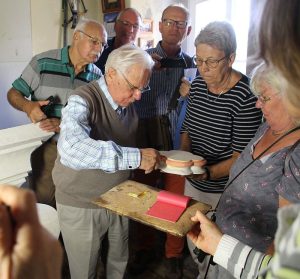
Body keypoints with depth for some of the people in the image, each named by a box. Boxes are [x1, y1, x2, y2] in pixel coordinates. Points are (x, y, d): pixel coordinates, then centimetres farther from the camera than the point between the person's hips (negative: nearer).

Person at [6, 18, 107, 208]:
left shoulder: (97, 76, 1)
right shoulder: (43, 63, -7)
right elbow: (14, 93, 0)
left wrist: (63, 125, -18)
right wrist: (28, 106, -22)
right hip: (47, 145, -2)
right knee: (44, 202, 6)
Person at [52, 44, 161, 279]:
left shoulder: (128, 103, -2)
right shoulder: (83, 101, -24)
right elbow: (72, 148, -44)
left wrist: (149, 159, -1)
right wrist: (135, 157, -43)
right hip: (81, 206, -6)